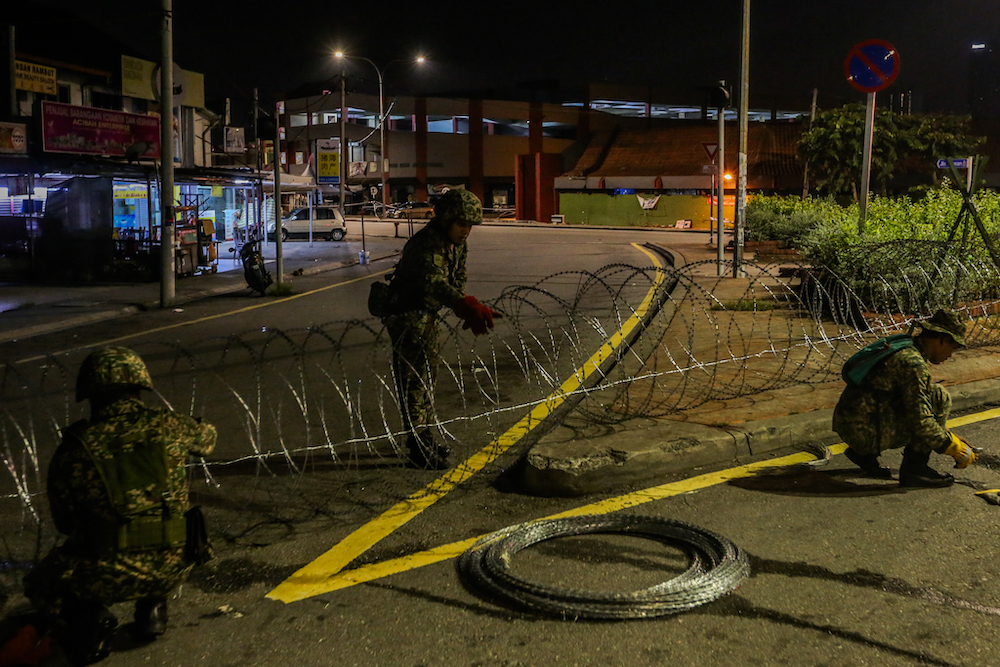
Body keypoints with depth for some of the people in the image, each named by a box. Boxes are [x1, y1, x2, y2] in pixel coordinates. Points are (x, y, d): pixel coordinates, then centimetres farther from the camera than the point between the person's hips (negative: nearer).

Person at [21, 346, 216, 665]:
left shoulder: (74, 449, -6)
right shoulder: (166, 426, -2)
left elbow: (64, 522, 6)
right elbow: (206, 438, 22)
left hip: (102, 575, -2)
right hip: (169, 571, 2)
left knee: (40, 586, 28)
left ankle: (86, 618, 1)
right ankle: (151, 609, 22)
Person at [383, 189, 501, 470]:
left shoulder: (457, 244, 0)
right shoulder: (425, 244, -30)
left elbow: (456, 281, 5)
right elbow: (435, 283, -46)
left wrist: (469, 311, -14)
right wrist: (470, 308, -60)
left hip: (428, 314, 10)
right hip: (406, 313, -9)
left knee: (428, 373, 16)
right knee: (414, 376, -9)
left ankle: (424, 435, 29)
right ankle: (417, 446, -3)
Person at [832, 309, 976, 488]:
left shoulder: (905, 349, 16)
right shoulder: (913, 363, -16)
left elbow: (916, 409, 28)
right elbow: (921, 423, -18)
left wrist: (951, 437, 27)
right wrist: (955, 448, -4)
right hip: (866, 432, -10)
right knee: (938, 398, -8)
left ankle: (864, 453, 19)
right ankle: (914, 469, -3)